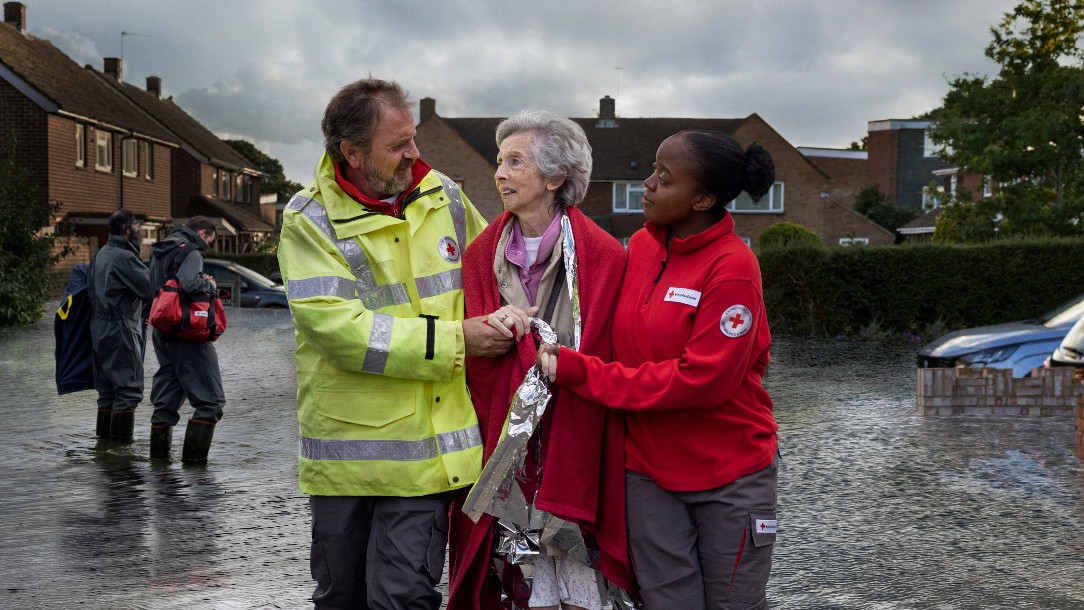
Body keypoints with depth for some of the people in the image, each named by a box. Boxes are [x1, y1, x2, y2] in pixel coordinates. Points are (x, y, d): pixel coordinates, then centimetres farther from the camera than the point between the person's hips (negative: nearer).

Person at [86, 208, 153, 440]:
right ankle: (121, 434, -3)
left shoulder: (101, 254, 13)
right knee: (128, 386, -4)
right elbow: (151, 289, -20)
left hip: (99, 324, 10)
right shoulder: (125, 257, -17)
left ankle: (104, 430, 22)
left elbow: (90, 288, 17)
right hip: (121, 327, -10)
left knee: (107, 384, 16)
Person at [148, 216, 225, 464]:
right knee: (210, 399, -4)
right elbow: (190, 284, -28)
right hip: (188, 336, -9)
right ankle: (194, 454, -8)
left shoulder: (159, 252, 17)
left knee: (166, 397, 17)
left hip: (162, 335, 9)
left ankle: (159, 452, 21)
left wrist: (202, 281, 8)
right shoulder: (190, 251, -11)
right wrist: (209, 285, -7)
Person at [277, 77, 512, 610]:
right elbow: (338, 327, -20)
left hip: (426, 445, 1)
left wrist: (501, 323, 4)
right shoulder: (309, 220, -8)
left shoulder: (443, 196, 5)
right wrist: (453, 340, -18)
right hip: (345, 445, -1)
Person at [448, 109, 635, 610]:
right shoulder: (482, 254, 9)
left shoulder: (602, 256, -5)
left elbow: (601, 367, -4)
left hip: (575, 450, -3)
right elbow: (471, 362, 6)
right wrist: (491, 328, -13)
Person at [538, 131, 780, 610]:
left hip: (729, 475, -5)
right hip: (649, 471, 5)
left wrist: (579, 372, -21)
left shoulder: (732, 267, -18)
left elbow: (702, 379, -24)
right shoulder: (640, 246, 2)